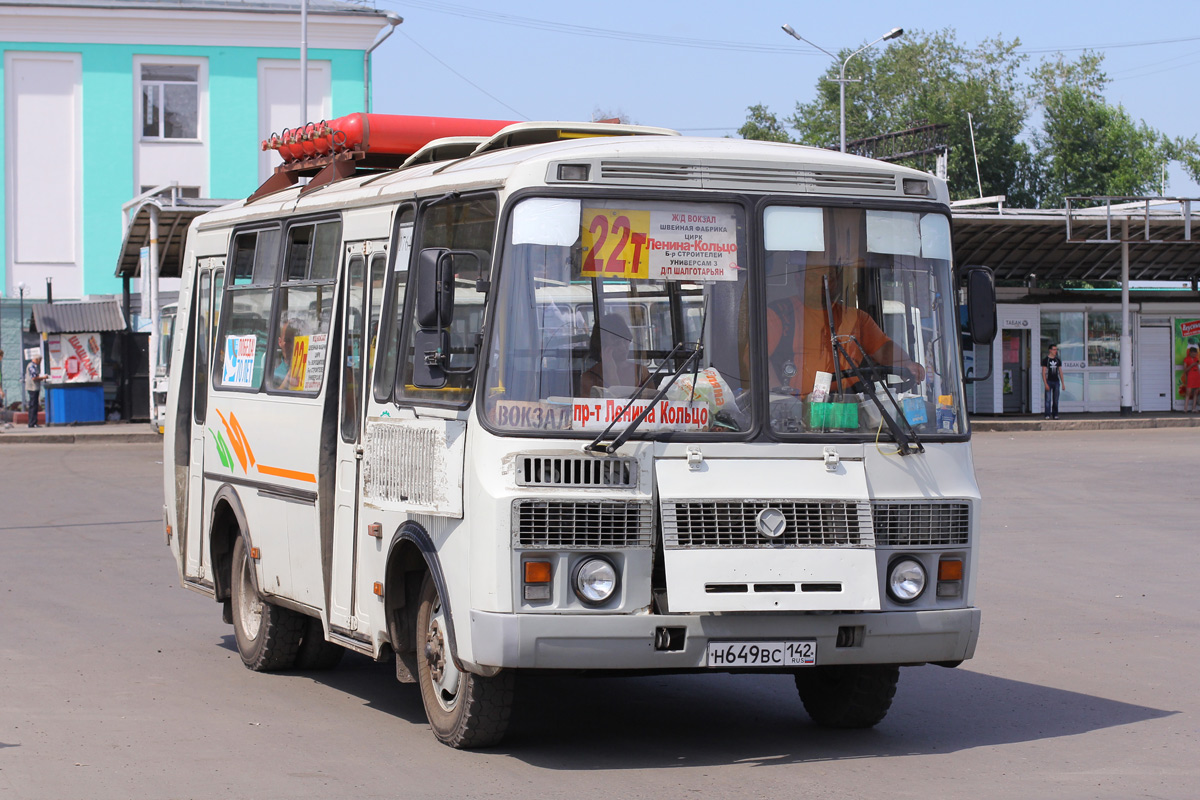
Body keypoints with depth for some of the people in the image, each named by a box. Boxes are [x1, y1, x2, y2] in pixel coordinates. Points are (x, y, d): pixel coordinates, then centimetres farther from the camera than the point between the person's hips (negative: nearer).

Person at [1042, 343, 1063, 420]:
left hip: (1056, 382, 4)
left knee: (1056, 400, 4)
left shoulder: (1058, 360, 12)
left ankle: (1055, 415, 9)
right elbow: (1043, 372, -5)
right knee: (1048, 399, -9)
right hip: (1049, 381, -4)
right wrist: (1045, 384, -14)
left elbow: (1060, 372, 14)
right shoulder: (1045, 360, -1)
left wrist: (1063, 384, 9)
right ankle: (1047, 415, -9)